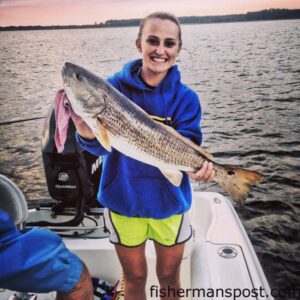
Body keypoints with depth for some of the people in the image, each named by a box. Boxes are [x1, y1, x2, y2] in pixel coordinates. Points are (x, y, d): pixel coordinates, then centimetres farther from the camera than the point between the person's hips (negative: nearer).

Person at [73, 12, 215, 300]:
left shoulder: (186, 98, -8)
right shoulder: (115, 86, -11)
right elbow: (102, 146, -17)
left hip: (170, 201, 1)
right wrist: (88, 133, -39)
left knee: (169, 277, 20)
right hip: (124, 200, 0)